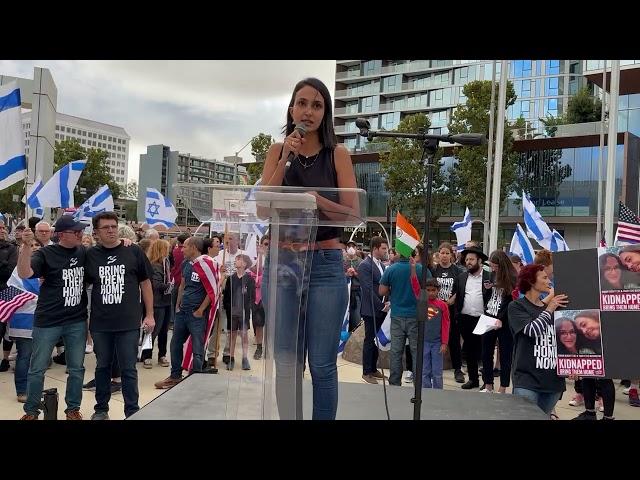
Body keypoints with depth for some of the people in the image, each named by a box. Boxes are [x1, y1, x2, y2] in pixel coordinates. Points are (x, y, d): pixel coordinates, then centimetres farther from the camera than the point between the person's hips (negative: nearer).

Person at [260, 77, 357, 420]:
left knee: (322, 365, 2)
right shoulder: (277, 151, 7)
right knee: (287, 363, 8)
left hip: (325, 265, -1)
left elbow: (352, 214, -3)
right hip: (282, 262, 2)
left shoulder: (338, 154, 2)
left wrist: (317, 199, -18)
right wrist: (286, 159, -10)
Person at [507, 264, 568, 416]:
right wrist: (549, 309, -4)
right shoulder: (516, 306, -2)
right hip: (527, 380, -5)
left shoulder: (551, 308, 15)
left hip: (554, 379, 5)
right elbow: (533, 330, -17)